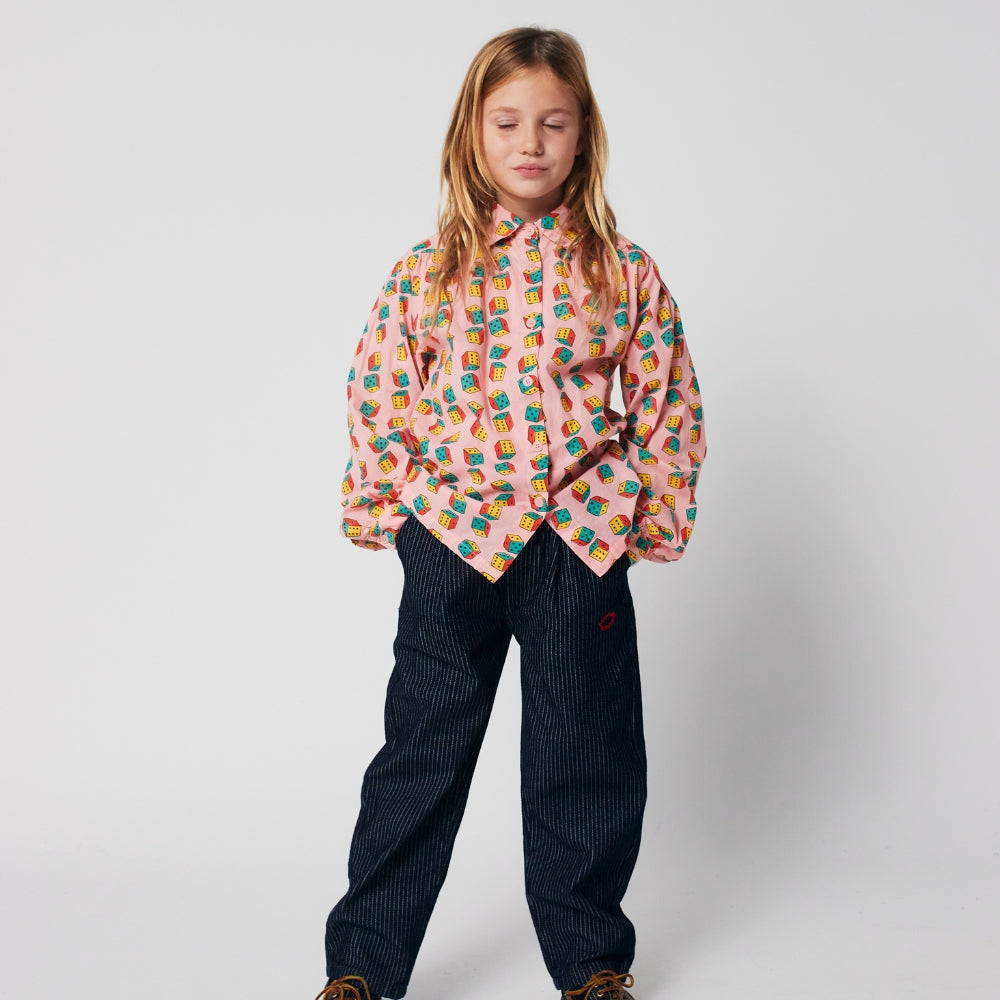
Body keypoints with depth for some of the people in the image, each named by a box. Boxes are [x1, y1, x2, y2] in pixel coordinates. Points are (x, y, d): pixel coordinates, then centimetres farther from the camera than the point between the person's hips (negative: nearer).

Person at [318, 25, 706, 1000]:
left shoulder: (622, 272, 1)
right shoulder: (427, 271, 0)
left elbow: (668, 404, 6)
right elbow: (378, 399, 5)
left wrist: (657, 518, 2)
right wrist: (380, 510, 4)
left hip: (582, 537, 1)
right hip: (452, 536, 0)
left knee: (585, 758, 10)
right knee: (423, 750, 6)